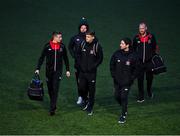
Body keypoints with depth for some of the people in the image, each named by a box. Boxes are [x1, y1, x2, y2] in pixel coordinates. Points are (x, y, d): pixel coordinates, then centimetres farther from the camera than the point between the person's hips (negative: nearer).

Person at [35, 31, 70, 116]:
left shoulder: (62, 46, -1)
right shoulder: (47, 46, -6)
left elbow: (65, 59, 10)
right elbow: (42, 58, -1)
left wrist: (67, 70, 11)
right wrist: (38, 69, -8)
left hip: (58, 71, -1)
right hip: (49, 71, 1)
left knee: (55, 89, -9)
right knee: (50, 89, 10)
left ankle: (52, 108, -10)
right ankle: (53, 104, 29)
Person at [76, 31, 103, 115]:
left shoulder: (97, 46, -10)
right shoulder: (83, 44, 1)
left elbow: (100, 59, -4)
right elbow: (78, 55, 13)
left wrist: (93, 66, -11)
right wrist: (80, 64, 3)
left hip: (92, 72, -4)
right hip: (82, 71, 4)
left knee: (91, 90, 1)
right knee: (82, 87, 9)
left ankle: (90, 108, 10)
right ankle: (86, 100, 37)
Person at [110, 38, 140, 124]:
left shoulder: (133, 56, -10)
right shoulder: (117, 54, -2)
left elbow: (137, 69, -1)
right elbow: (112, 65, 10)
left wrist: (132, 78, -7)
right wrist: (113, 75, 3)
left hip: (127, 82, -4)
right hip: (117, 81, 4)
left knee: (123, 97, -8)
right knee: (117, 96, 9)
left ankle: (123, 116, 3)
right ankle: (125, 109, 35)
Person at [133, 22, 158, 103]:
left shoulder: (151, 37, -3)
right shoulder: (136, 38, -1)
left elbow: (155, 48, 6)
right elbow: (133, 49, 10)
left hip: (149, 62, 0)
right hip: (139, 62, 0)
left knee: (149, 78, 13)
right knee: (140, 79, -2)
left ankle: (149, 91, 42)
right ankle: (141, 97, 6)